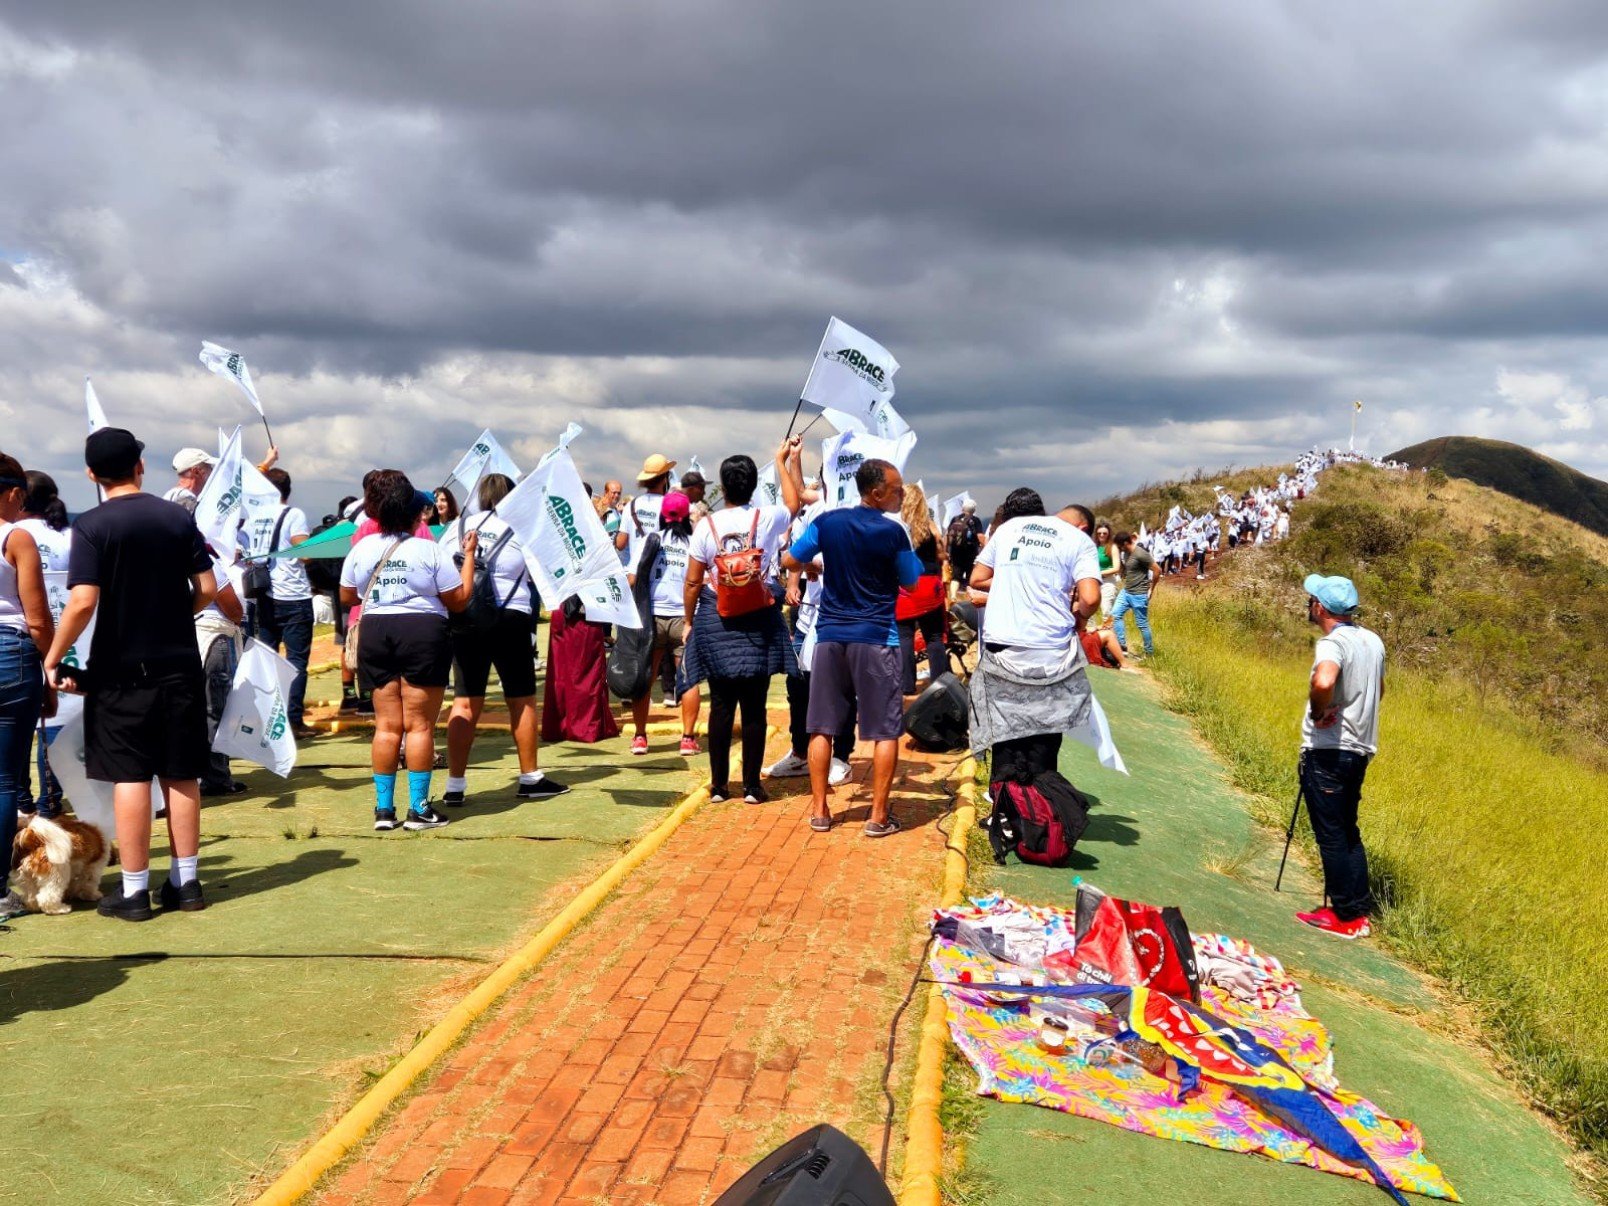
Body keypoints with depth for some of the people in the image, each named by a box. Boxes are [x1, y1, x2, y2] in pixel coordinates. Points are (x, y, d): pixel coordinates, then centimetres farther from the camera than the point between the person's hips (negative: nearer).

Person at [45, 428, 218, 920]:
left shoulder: (92, 525, -9)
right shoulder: (179, 518, 2)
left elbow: (83, 602, -17)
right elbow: (207, 589, 1)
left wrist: (53, 659, -7)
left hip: (121, 670, -3)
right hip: (179, 665, 3)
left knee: (129, 777, 2)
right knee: (181, 775, 10)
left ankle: (134, 890, 6)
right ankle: (186, 882, 17)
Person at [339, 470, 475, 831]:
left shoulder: (361, 549, 6)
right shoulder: (429, 550, -6)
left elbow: (347, 597, 16)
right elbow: (459, 600, -1)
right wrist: (469, 555, 7)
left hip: (374, 633, 4)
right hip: (422, 632, -4)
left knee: (387, 726, 9)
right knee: (419, 726, 1)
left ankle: (383, 808, 10)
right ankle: (418, 809, 2)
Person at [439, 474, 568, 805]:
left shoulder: (459, 526, 6)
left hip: (464, 621, 3)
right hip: (510, 619, -3)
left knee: (465, 702, 6)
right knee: (522, 700, 9)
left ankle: (455, 786, 4)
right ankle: (530, 779, 17)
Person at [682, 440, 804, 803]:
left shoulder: (707, 525, -4)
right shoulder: (768, 519, -3)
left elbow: (693, 582, -2)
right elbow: (795, 501, 20)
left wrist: (689, 621, 11)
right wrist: (785, 460, 31)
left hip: (716, 621, 0)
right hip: (759, 622, 0)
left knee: (721, 705, 7)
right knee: (754, 707, 4)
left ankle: (719, 784, 12)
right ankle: (752, 785, 8)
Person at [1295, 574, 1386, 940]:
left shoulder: (1334, 642, -18)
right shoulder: (1372, 641, 9)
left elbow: (1323, 681, -39)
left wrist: (1318, 712, -21)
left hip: (1328, 750, -8)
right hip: (1361, 748, 8)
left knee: (1331, 835, 1)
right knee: (1348, 832, 17)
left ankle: (1345, 916, 6)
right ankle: (1360, 910, 20)